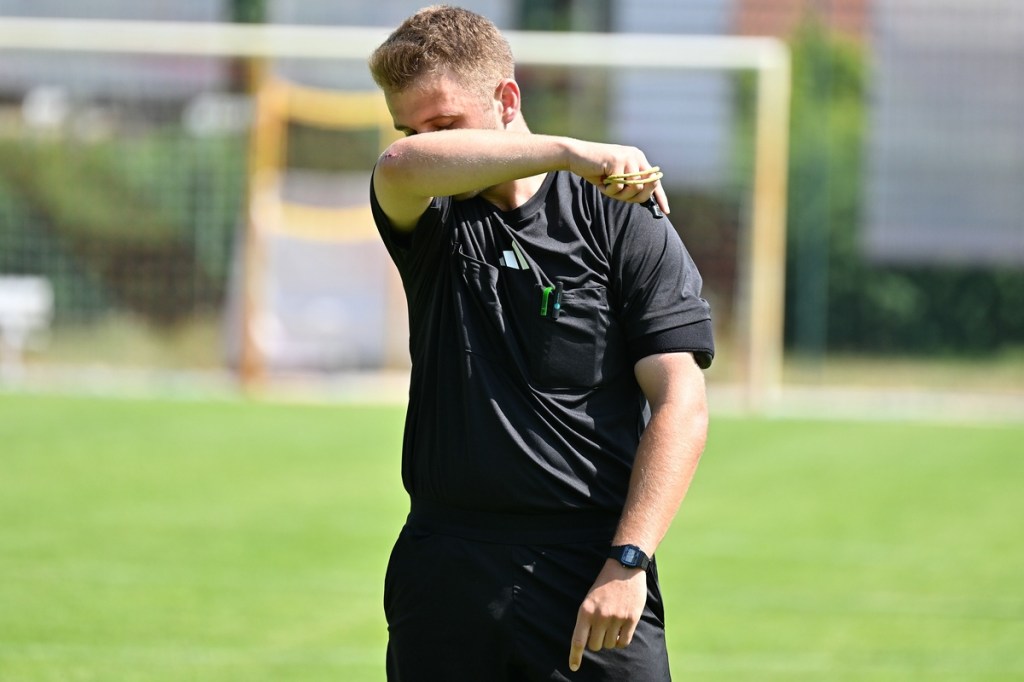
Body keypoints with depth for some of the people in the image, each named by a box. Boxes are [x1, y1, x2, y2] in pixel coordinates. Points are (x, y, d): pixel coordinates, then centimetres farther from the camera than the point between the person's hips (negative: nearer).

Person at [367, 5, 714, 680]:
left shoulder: (623, 219, 1)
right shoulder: (431, 221, 9)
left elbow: (682, 406, -4)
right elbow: (401, 167, -17)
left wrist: (628, 561, -15)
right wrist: (568, 152, -20)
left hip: (589, 572, -3)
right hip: (443, 572, 3)